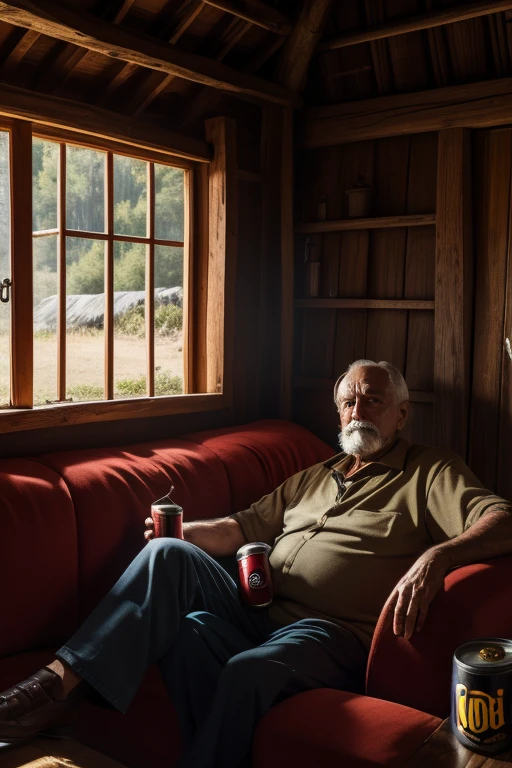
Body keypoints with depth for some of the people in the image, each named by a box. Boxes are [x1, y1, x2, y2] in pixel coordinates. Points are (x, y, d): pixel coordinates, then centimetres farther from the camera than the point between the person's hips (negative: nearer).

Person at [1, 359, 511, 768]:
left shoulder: (431, 474, 8)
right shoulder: (312, 478, 26)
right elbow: (240, 528, 23)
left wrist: (436, 557, -29)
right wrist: (182, 532, 2)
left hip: (331, 631, -5)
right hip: (255, 610, 6)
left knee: (249, 670, -36)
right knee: (169, 555, -19)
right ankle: (60, 683, -23)